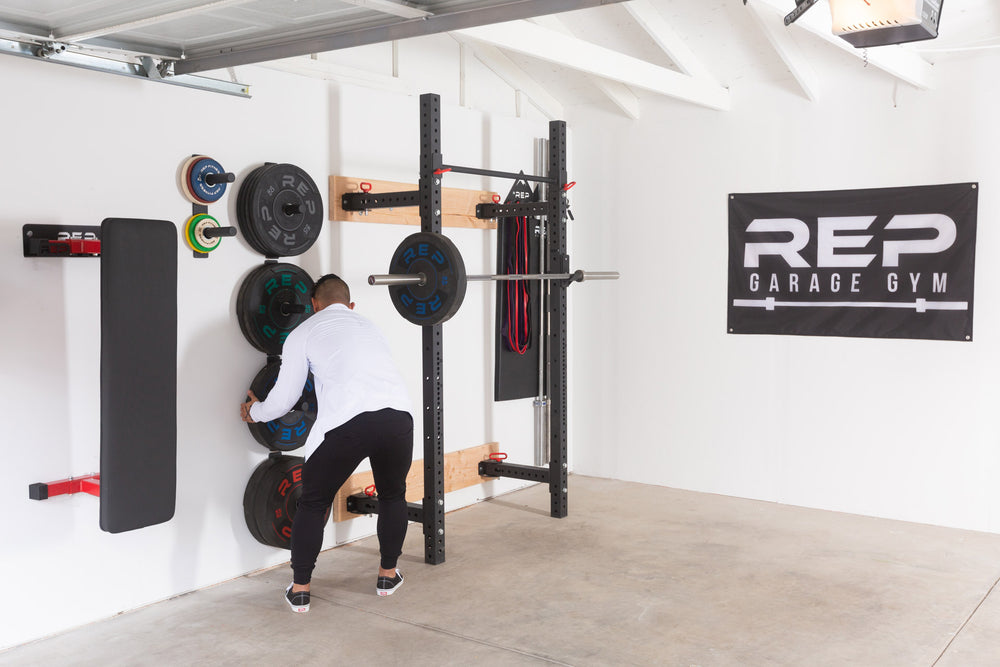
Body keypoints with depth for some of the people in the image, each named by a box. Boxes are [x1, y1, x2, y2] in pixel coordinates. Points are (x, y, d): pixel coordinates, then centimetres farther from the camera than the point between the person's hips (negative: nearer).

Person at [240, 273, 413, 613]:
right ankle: (388, 575, 38)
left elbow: (283, 400, 19)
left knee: (313, 503, 19)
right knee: (392, 495, 30)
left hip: (347, 423, -3)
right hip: (397, 415, 4)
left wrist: (254, 411, 41)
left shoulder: (304, 333, 18)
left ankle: (299, 590, 24)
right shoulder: (368, 325, 32)